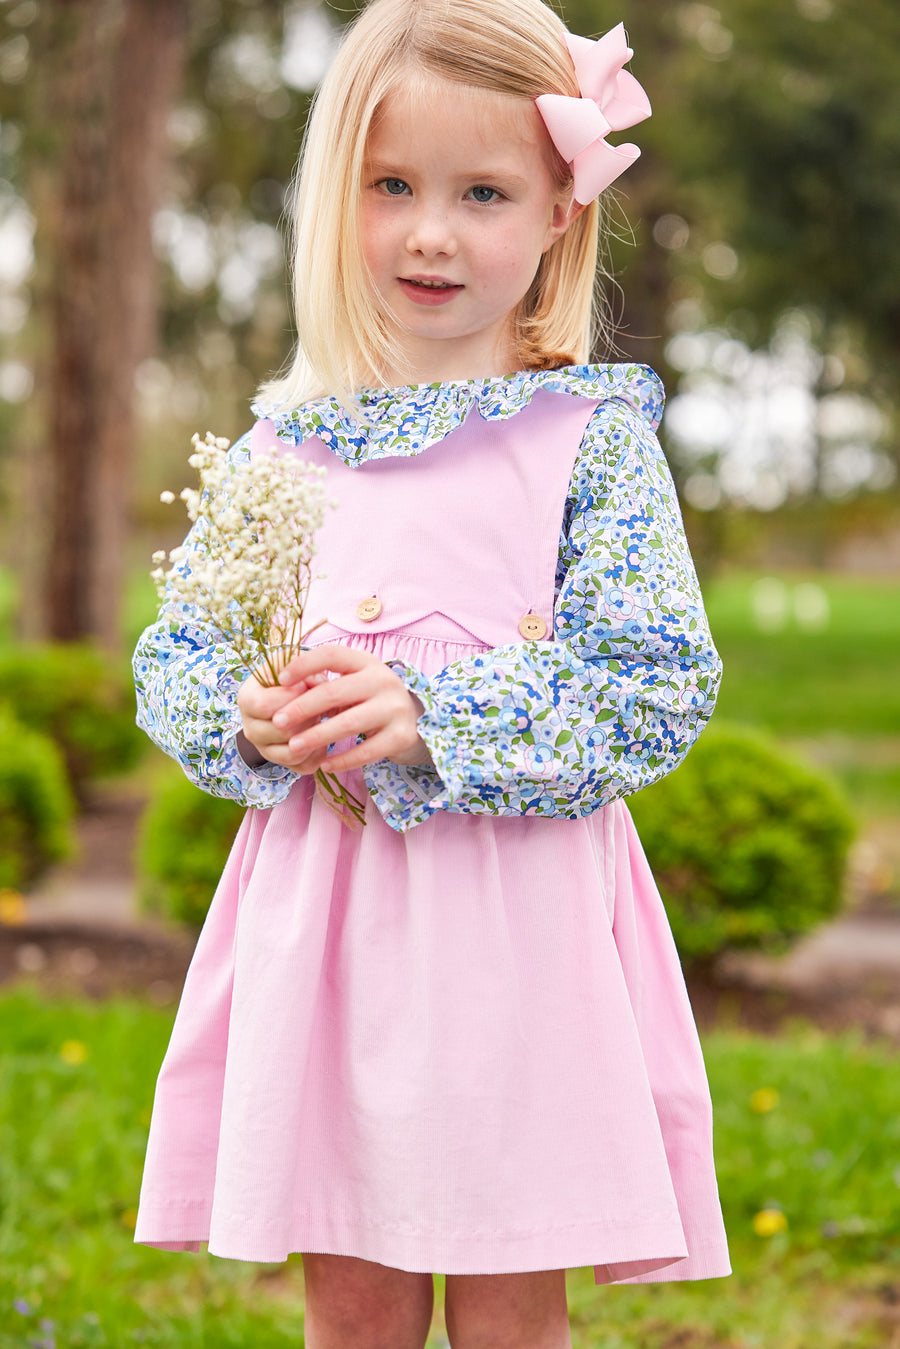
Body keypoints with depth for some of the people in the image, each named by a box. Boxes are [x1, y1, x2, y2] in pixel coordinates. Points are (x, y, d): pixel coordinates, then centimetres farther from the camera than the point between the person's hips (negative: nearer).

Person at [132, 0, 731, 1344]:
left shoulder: (591, 433, -2)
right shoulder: (282, 443, 9)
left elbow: (660, 680, -9)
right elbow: (172, 659, 13)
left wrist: (433, 720, -19)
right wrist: (253, 720, -10)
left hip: (519, 915, -3)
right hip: (319, 904, 3)